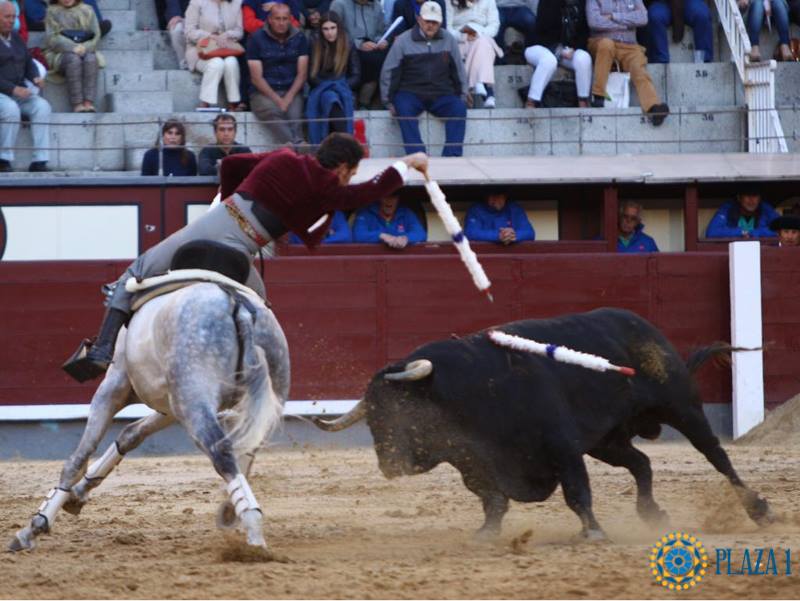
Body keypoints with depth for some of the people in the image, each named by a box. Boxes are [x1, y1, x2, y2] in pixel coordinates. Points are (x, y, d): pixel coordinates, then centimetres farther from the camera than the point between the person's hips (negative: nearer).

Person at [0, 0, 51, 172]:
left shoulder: (15, 38, 14)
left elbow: (29, 64, 16)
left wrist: (36, 78, -8)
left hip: (17, 94, 6)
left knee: (42, 107, -23)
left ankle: (39, 161, -28)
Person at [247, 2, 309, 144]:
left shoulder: (299, 38, 8)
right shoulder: (256, 39, 0)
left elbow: (302, 74, 5)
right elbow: (256, 78, -3)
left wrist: (288, 98, -11)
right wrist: (277, 100, -14)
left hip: (291, 91, 2)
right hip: (263, 93, -2)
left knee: (294, 115, -31)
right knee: (273, 112, -35)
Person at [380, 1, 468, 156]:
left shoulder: (448, 40, 8)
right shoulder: (403, 41, 1)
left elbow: (458, 70, 14)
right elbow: (389, 72, 3)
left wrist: (462, 97, 9)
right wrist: (388, 101, -2)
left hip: (441, 95, 2)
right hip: (410, 94, -2)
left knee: (459, 108, -27)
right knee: (404, 108, -34)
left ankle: (452, 157, -29)